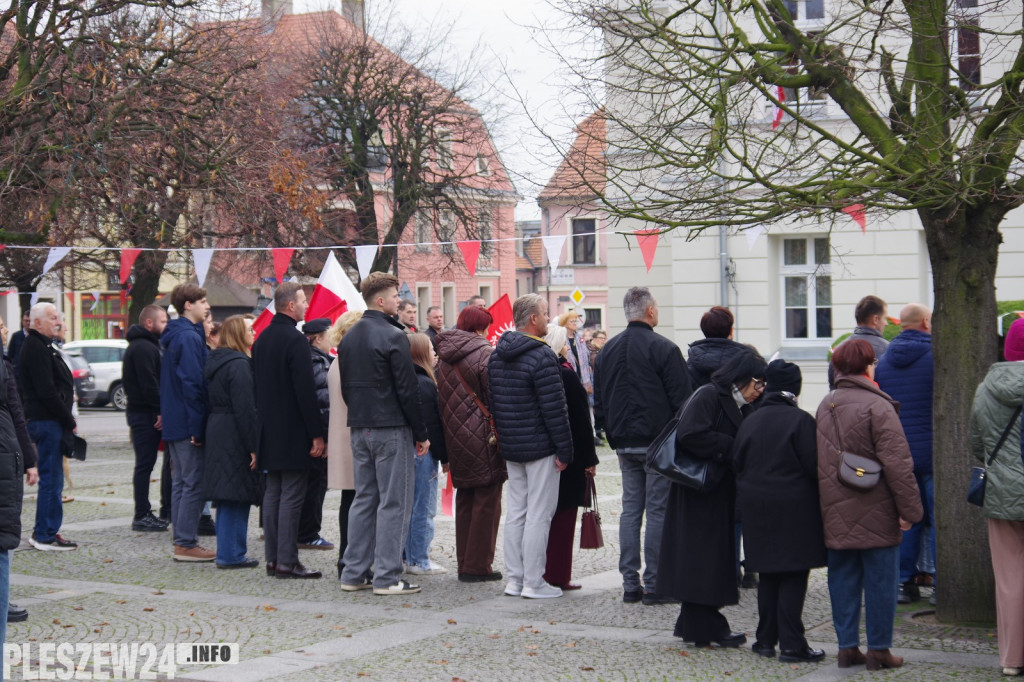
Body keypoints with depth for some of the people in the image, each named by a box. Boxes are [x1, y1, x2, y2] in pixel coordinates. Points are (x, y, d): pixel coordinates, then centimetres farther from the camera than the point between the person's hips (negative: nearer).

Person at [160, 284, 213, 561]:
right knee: (194, 483, -6)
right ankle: (186, 544, -3)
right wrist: (197, 427, -20)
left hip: (174, 423, 10)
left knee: (181, 483, 13)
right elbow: (192, 383, -20)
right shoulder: (190, 337, -16)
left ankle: (182, 541, 17)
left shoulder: (175, 336, 16)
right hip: (188, 423, -10)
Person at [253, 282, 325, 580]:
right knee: (291, 496, -5)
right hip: (293, 432, -9)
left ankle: (272, 558, 14)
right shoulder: (295, 340, -15)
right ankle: (287, 561, -5)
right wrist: (316, 433, -15)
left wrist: (264, 421, 20)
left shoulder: (262, 339, 12)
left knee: (272, 493, 11)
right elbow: (305, 390, -18)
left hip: (269, 430, 9)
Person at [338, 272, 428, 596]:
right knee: (394, 502, -3)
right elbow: (408, 390, -14)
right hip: (392, 429, -8)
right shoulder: (393, 336, -13)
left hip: (359, 430, 8)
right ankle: (387, 577, -2)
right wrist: (421, 434, -8)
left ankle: (354, 573, 14)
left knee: (364, 499, 13)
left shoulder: (348, 338, 11)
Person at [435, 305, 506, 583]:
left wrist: (446, 449, 17)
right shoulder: (484, 354, -13)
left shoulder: (444, 357, 10)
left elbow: (441, 400, 13)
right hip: (483, 439, -7)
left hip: (457, 441, 7)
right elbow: (496, 398, -14)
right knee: (486, 502, 0)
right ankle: (478, 566, 1)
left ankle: (464, 563, 18)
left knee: (465, 501, 15)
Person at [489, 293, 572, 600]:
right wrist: (565, 450, -13)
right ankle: (533, 583, -1)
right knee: (539, 513, -3)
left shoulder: (497, 356, 9)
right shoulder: (541, 356, -17)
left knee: (516, 511, 13)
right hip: (540, 447, -8)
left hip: (510, 447, 8)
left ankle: (514, 579, 16)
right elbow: (554, 408, -18)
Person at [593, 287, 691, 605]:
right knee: (658, 512, -2)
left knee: (630, 510, 11)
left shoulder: (608, 350, 11)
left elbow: (598, 402, 15)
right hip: (658, 443, -6)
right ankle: (654, 584, -1)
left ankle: (630, 584, 11)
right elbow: (681, 399, -11)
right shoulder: (663, 348, -10)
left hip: (625, 444, 6)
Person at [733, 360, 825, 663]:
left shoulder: (749, 421, 5)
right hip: (794, 509, -5)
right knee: (794, 578, -1)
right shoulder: (801, 420, -11)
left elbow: (736, 464, 8)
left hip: (757, 509, 5)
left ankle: (766, 640, 18)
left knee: (768, 576, 14)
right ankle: (792, 645, -1)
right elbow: (814, 466, -14)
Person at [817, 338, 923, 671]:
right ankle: (879, 649, 6)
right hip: (875, 513, -6)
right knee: (880, 579, 2)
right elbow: (897, 462, -17)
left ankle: (847, 646, 14)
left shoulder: (825, 406, 9)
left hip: (836, 514, 6)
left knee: (842, 578, 11)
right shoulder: (877, 406, -14)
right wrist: (910, 509, -12)